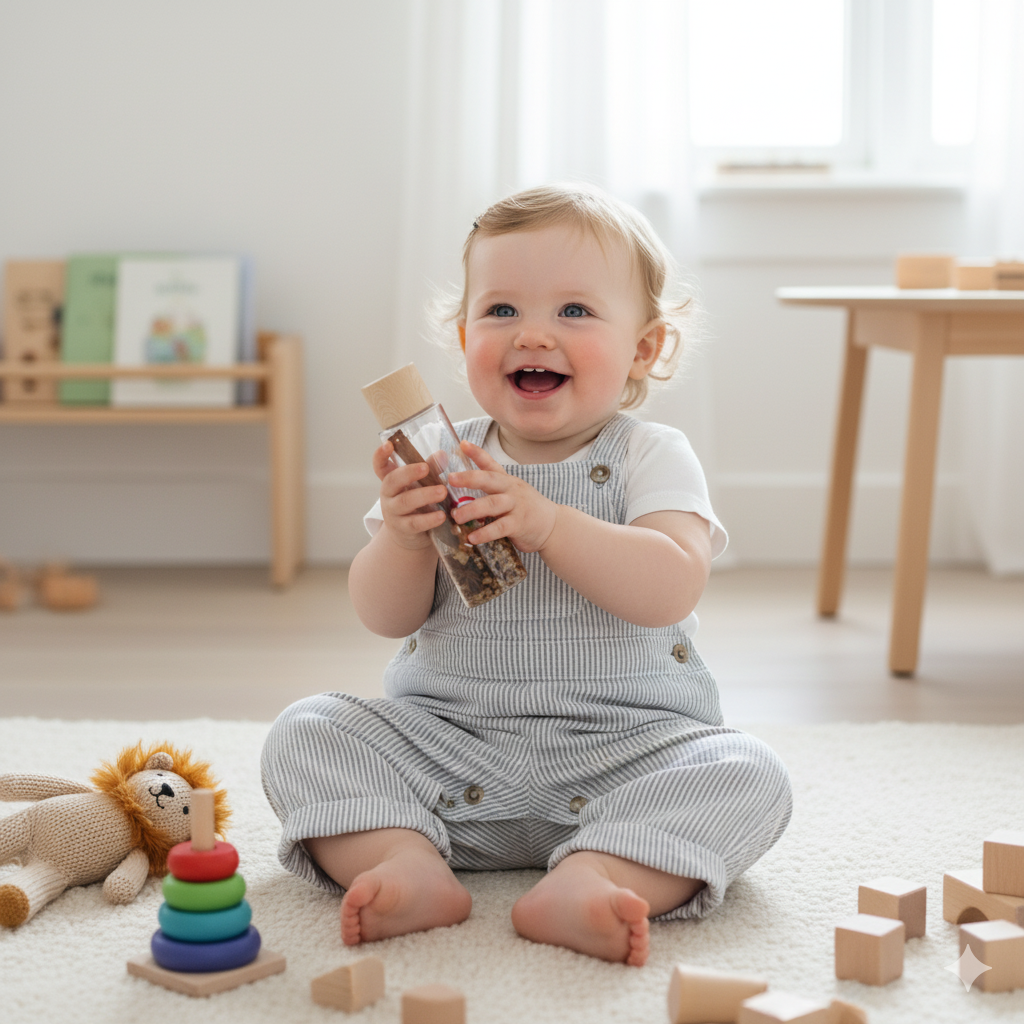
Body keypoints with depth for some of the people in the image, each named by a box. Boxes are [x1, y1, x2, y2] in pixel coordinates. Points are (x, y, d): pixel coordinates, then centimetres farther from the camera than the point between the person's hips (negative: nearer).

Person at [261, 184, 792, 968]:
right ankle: (409, 863, -33)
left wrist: (545, 522, -30)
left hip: (624, 746, -2)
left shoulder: (651, 457, -2)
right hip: (446, 737, 2)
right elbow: (385, 617, 2)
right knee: (305, 734, -14)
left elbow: (670, 590, -19)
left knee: (750, 776, -26)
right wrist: (405, 536, -20)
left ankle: (588, 878, -42)